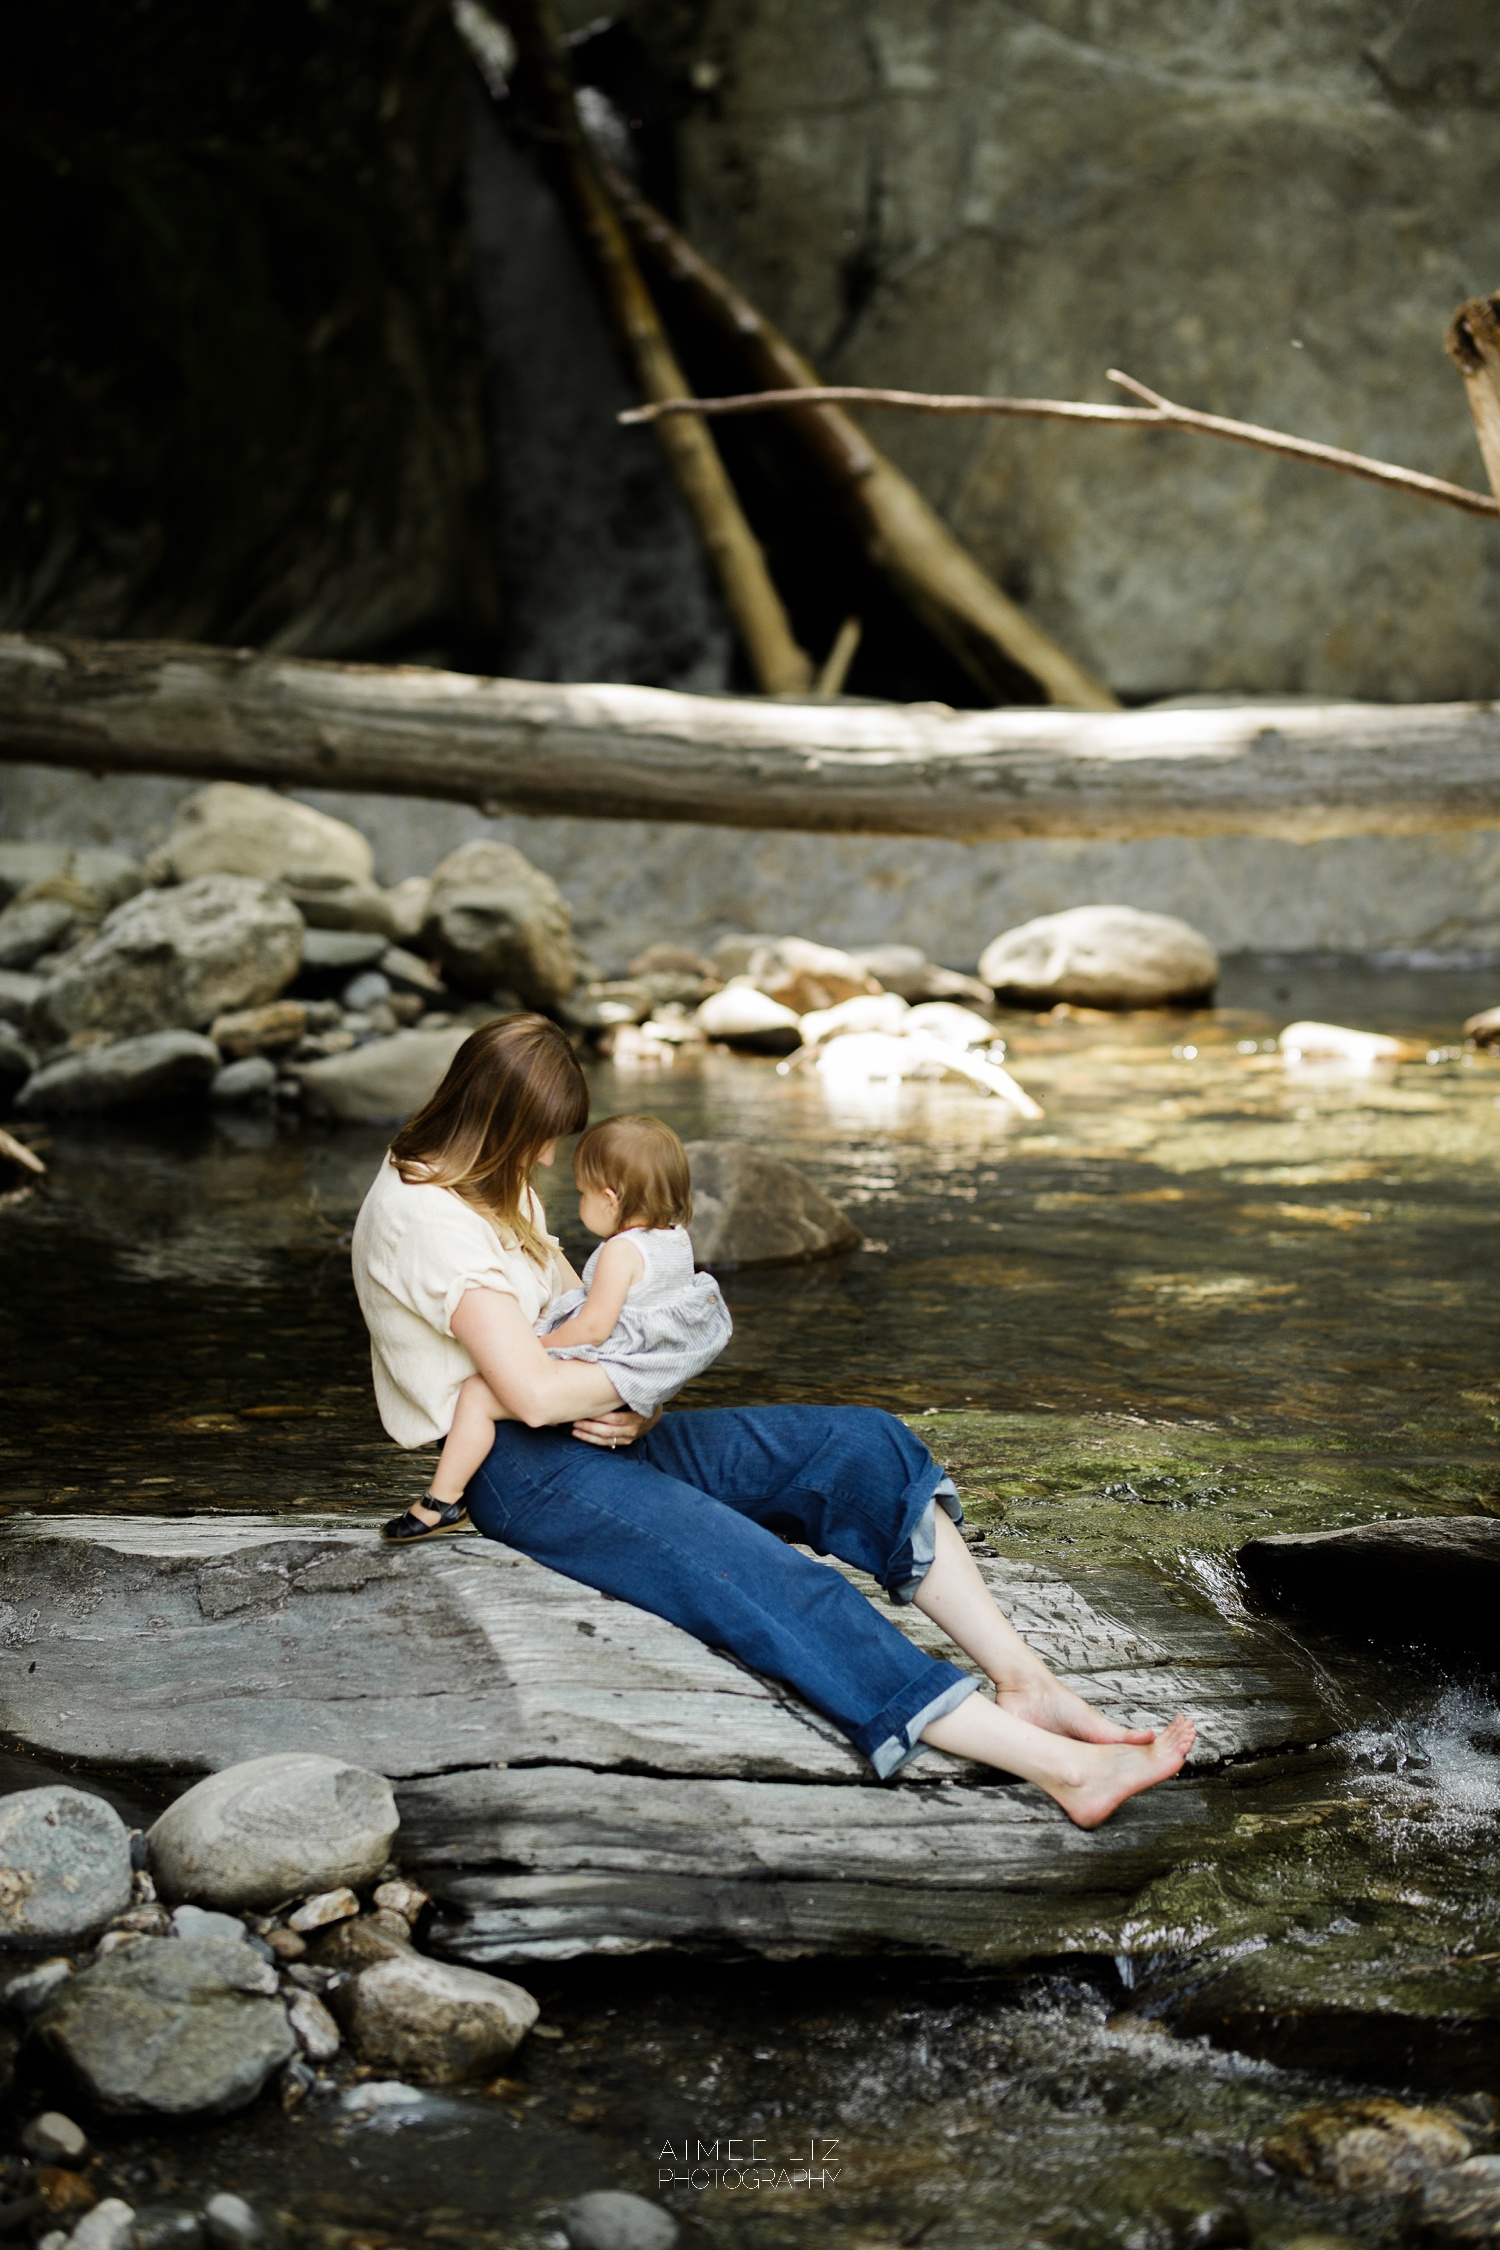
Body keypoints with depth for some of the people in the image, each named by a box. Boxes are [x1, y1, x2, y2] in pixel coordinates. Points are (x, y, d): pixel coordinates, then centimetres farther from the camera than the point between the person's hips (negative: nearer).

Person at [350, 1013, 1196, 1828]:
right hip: (518, 1468, -10)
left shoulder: (495, 1186, 15)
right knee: (769, 1582, -27)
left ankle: (1026, 1683, -15)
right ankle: (1057, 1765, -33)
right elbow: (534, 1392, -26)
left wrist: (631, 1408, -7)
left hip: (595, 1433, 10)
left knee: (865, 1446, -7)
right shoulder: (427, 1219, -17)